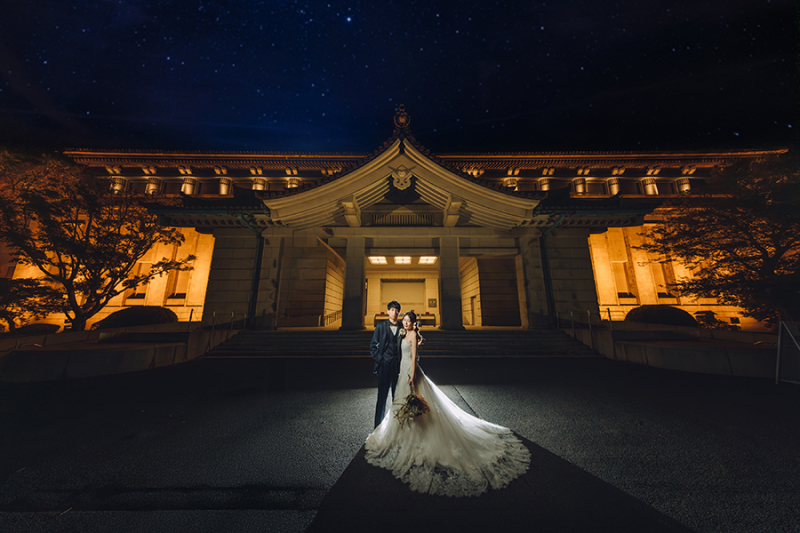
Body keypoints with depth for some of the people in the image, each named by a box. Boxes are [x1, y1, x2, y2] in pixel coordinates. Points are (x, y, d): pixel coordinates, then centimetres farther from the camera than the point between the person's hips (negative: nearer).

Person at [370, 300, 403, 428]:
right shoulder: (381, 326, 0)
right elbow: (373, 347, 2)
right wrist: (379, 360, -7)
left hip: (399, 365, 2)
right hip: (384, 365, -2)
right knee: (382, 396, 5)